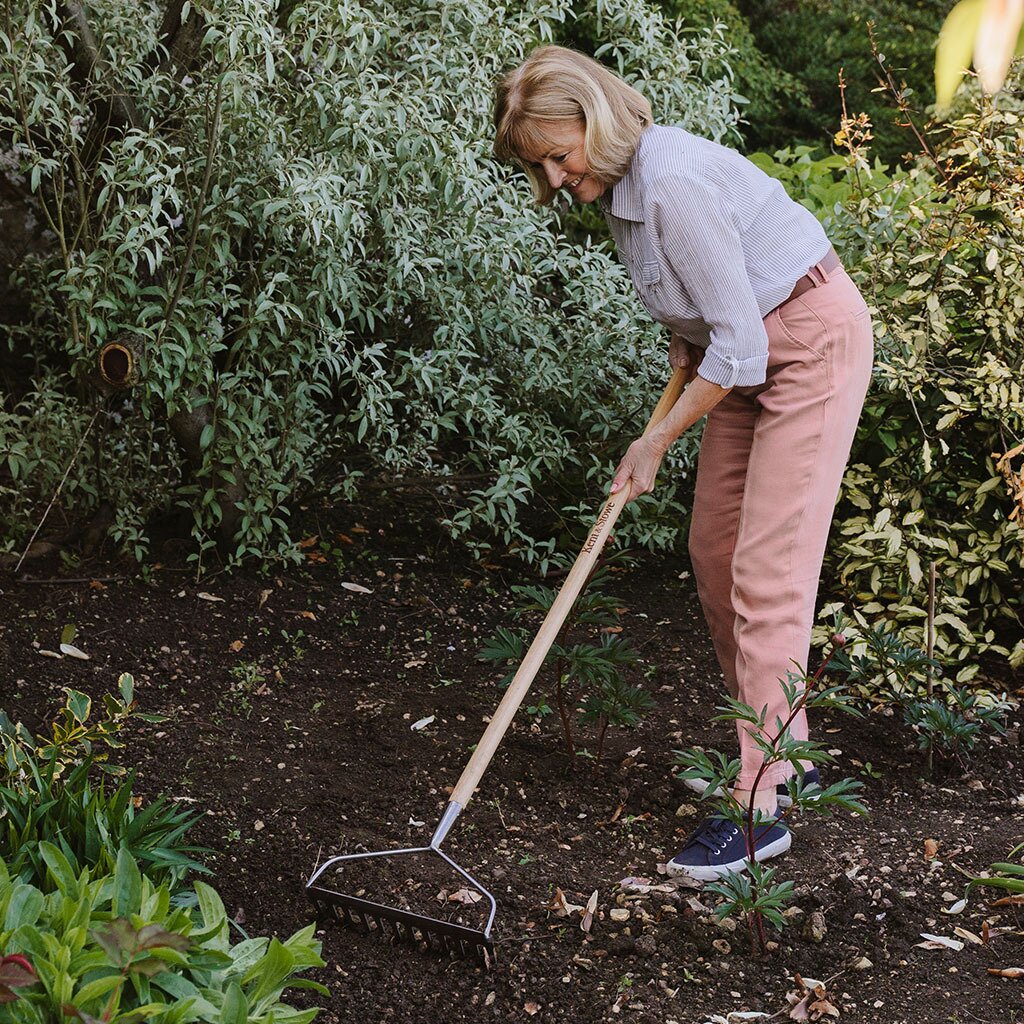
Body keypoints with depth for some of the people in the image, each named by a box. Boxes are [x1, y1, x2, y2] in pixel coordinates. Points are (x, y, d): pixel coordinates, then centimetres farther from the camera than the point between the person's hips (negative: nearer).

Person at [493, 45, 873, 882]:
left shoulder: (672, 183, -27)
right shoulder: (616, 184, 3)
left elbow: (739, 348, -25)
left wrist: (657, 443, -17)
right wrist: (685, 339, 2)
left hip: (813, 338, -10)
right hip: (750, 347, 10)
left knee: (767, 571, -12)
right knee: (713, 552, 9)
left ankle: (759, 805, -7)